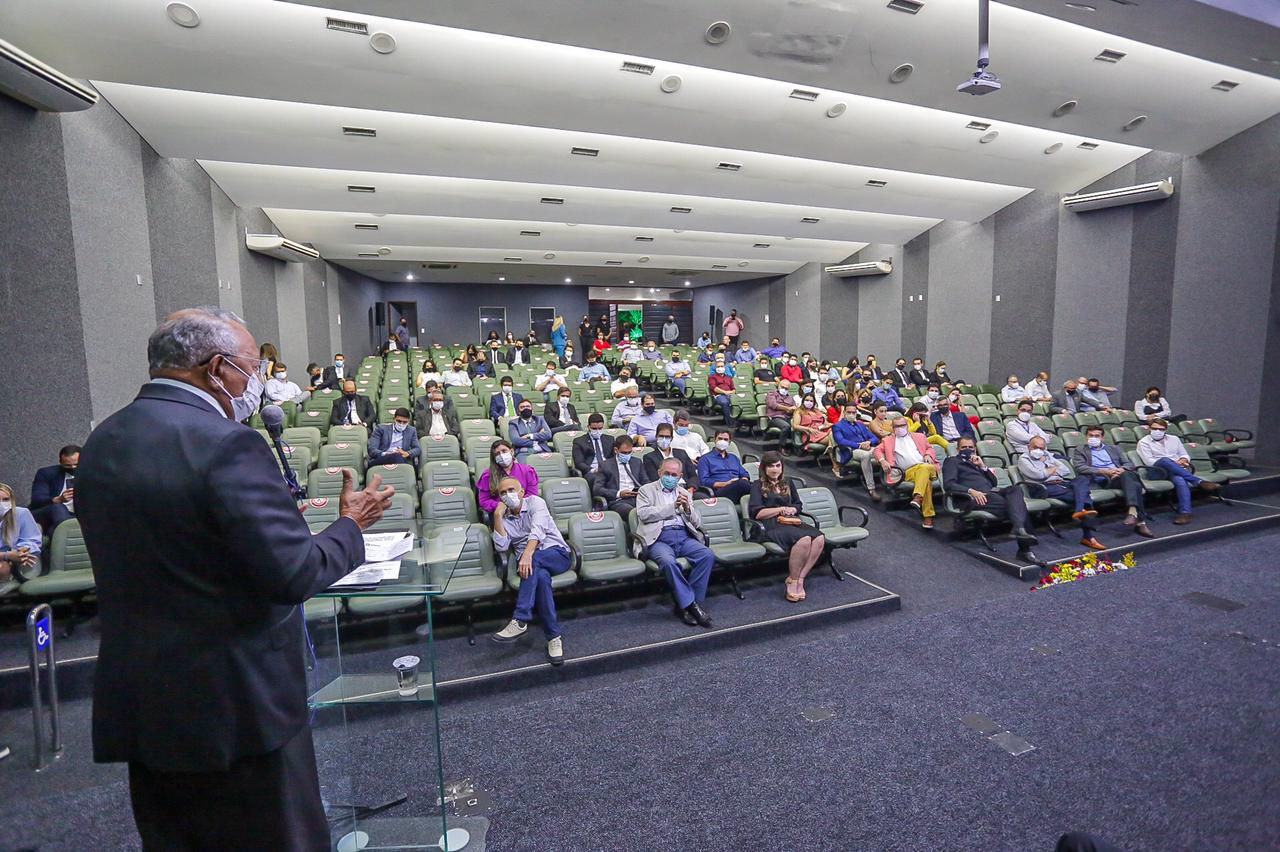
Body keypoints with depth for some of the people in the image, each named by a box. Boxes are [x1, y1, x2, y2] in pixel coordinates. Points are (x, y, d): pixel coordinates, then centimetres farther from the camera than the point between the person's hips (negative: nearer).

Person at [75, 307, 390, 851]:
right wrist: (351, 525, -8)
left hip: (135, 704, 8)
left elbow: (134, 561, 13)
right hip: (237, 707, -8)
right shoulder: (226, 444, -22)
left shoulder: (101, 443, 5)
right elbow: (294, 574, -24)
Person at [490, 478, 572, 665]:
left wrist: (527, 554, -36)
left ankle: (520, 621, -37)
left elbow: (538, 529, -18)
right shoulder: (503, 518, 16)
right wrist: (497, 516, -5)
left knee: (533, 559, -36)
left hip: (558, 555, -2)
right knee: (541, 576, -34)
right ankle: (554, 637, -33)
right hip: (532, 563, 3)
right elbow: (501, 547, -1)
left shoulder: (535, 502, 2)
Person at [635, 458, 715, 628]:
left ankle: (684, 604, -16)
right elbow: (644, 514, -5)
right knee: (668, 561, -35)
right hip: (659, 537, -4)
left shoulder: (685, 493, 24)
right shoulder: (647, 490, 13)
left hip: (684, 536, 4)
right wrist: (672, 507, -5)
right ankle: (691, 604, -21)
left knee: (708, 555, -23)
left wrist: (688, 509, -2)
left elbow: (697, 522, 20)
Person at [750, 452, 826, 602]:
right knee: (804, 539, -34)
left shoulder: (788, 483, 27)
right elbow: (756, 513, -2)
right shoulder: (758, 486, 10)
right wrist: (781, 509, -2)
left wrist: (790, 509, 1)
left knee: (820, 539, -26)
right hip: (772, 526, -6)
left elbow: (798, 506, 24)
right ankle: (792, 581, -19)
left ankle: (799, 579, -21)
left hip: (792, 522, 6)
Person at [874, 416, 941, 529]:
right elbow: (878, 449, 16)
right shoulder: (889, 440, 25)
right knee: (926, 479, -35)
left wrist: (928, 455, 3)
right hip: (908, 471, -1)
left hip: (926, 466, 2)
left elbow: (929, 448, 27)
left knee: (924, 469, -39)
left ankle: (918, 498, -49)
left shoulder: (918, 436, 29)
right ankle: (928, 515, -37)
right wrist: (882, 460, -4)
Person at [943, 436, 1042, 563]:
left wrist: (983, 466, 10)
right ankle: (1025, 548, -36)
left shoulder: (977, 462, 35)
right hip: (972, 498, -6)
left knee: (1015, 489, -27)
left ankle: (1019, 528, -45)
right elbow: (948, 485, -2)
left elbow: (993, 482, 25)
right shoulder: (952, 461, 16)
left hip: (990, 492, 6)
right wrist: (971, 491, -17)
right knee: (1015, 504, -26)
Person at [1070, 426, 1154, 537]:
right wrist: (1103, 471, -14)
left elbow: (1129, 464, 18)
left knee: (1128, 474, -34)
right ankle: (1140, 521, -41)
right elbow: (1080, 467, -2)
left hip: (1119, 476, 3)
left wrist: (1121, 469, -7)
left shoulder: (1113, 449, 29)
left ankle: (1133, 512, -51)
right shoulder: (1079, 451, 16)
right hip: (1102, 480, -3)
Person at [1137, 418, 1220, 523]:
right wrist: (1174, 463, -10)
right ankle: (1199, 482, -34)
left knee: (1179, 479, -36)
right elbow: (1149, 461, -3)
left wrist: (1183, 460, -1)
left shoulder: (1174, 439, 25)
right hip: (1159, 471, -3)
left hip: (1178, 470, 3)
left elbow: (1185, 455, 25)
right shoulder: (1144, 442, 9)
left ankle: (1185, 513, -47)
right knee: (1164, 460, -40)